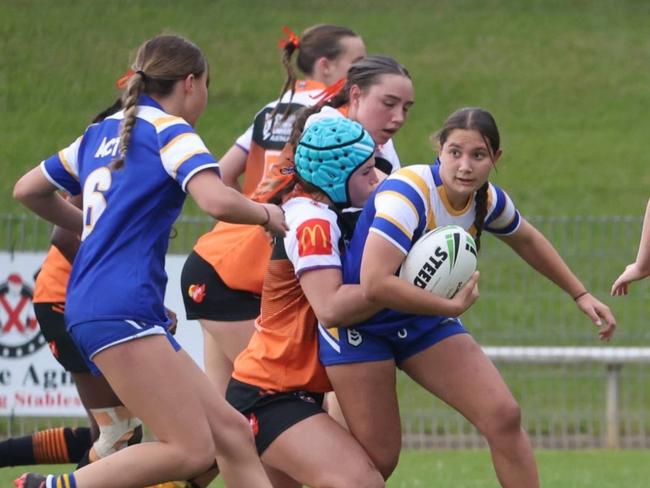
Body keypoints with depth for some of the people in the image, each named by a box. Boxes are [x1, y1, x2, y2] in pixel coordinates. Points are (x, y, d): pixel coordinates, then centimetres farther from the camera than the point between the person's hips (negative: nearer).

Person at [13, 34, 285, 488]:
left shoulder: (103, 132, 20)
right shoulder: (170, 132, -3)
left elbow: (28, 189, 31)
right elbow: (218, 200, -20)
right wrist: (266, 214, -1)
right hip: (122, 309, -9)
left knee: (231, 432, 4)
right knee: (191, 451, -14)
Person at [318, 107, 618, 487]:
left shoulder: (487, 200, -9)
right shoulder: (409, 195, -31)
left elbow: (526, 239, 17)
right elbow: (374, 284, -41)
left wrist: (580, 295, 18)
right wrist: (453, 306, -32)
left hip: (424, 315, 6)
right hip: (360, 323, -6)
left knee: (504, 417, -7)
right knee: (378, 457, -10)